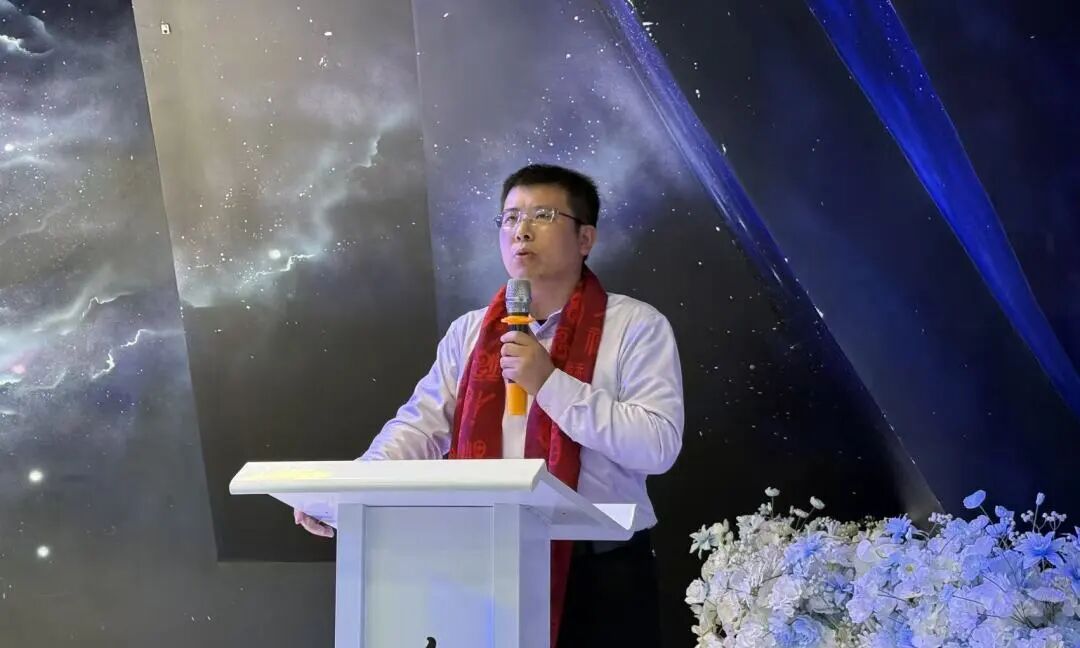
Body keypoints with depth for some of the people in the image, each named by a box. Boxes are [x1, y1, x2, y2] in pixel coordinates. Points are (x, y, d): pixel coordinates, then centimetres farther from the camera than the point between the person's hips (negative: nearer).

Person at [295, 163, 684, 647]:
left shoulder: (636, 326, -4)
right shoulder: (469, 332, 9)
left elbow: (658, 445, -15)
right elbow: (419, 427, 3)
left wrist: (549, 382, -17)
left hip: (601, 575, -3)